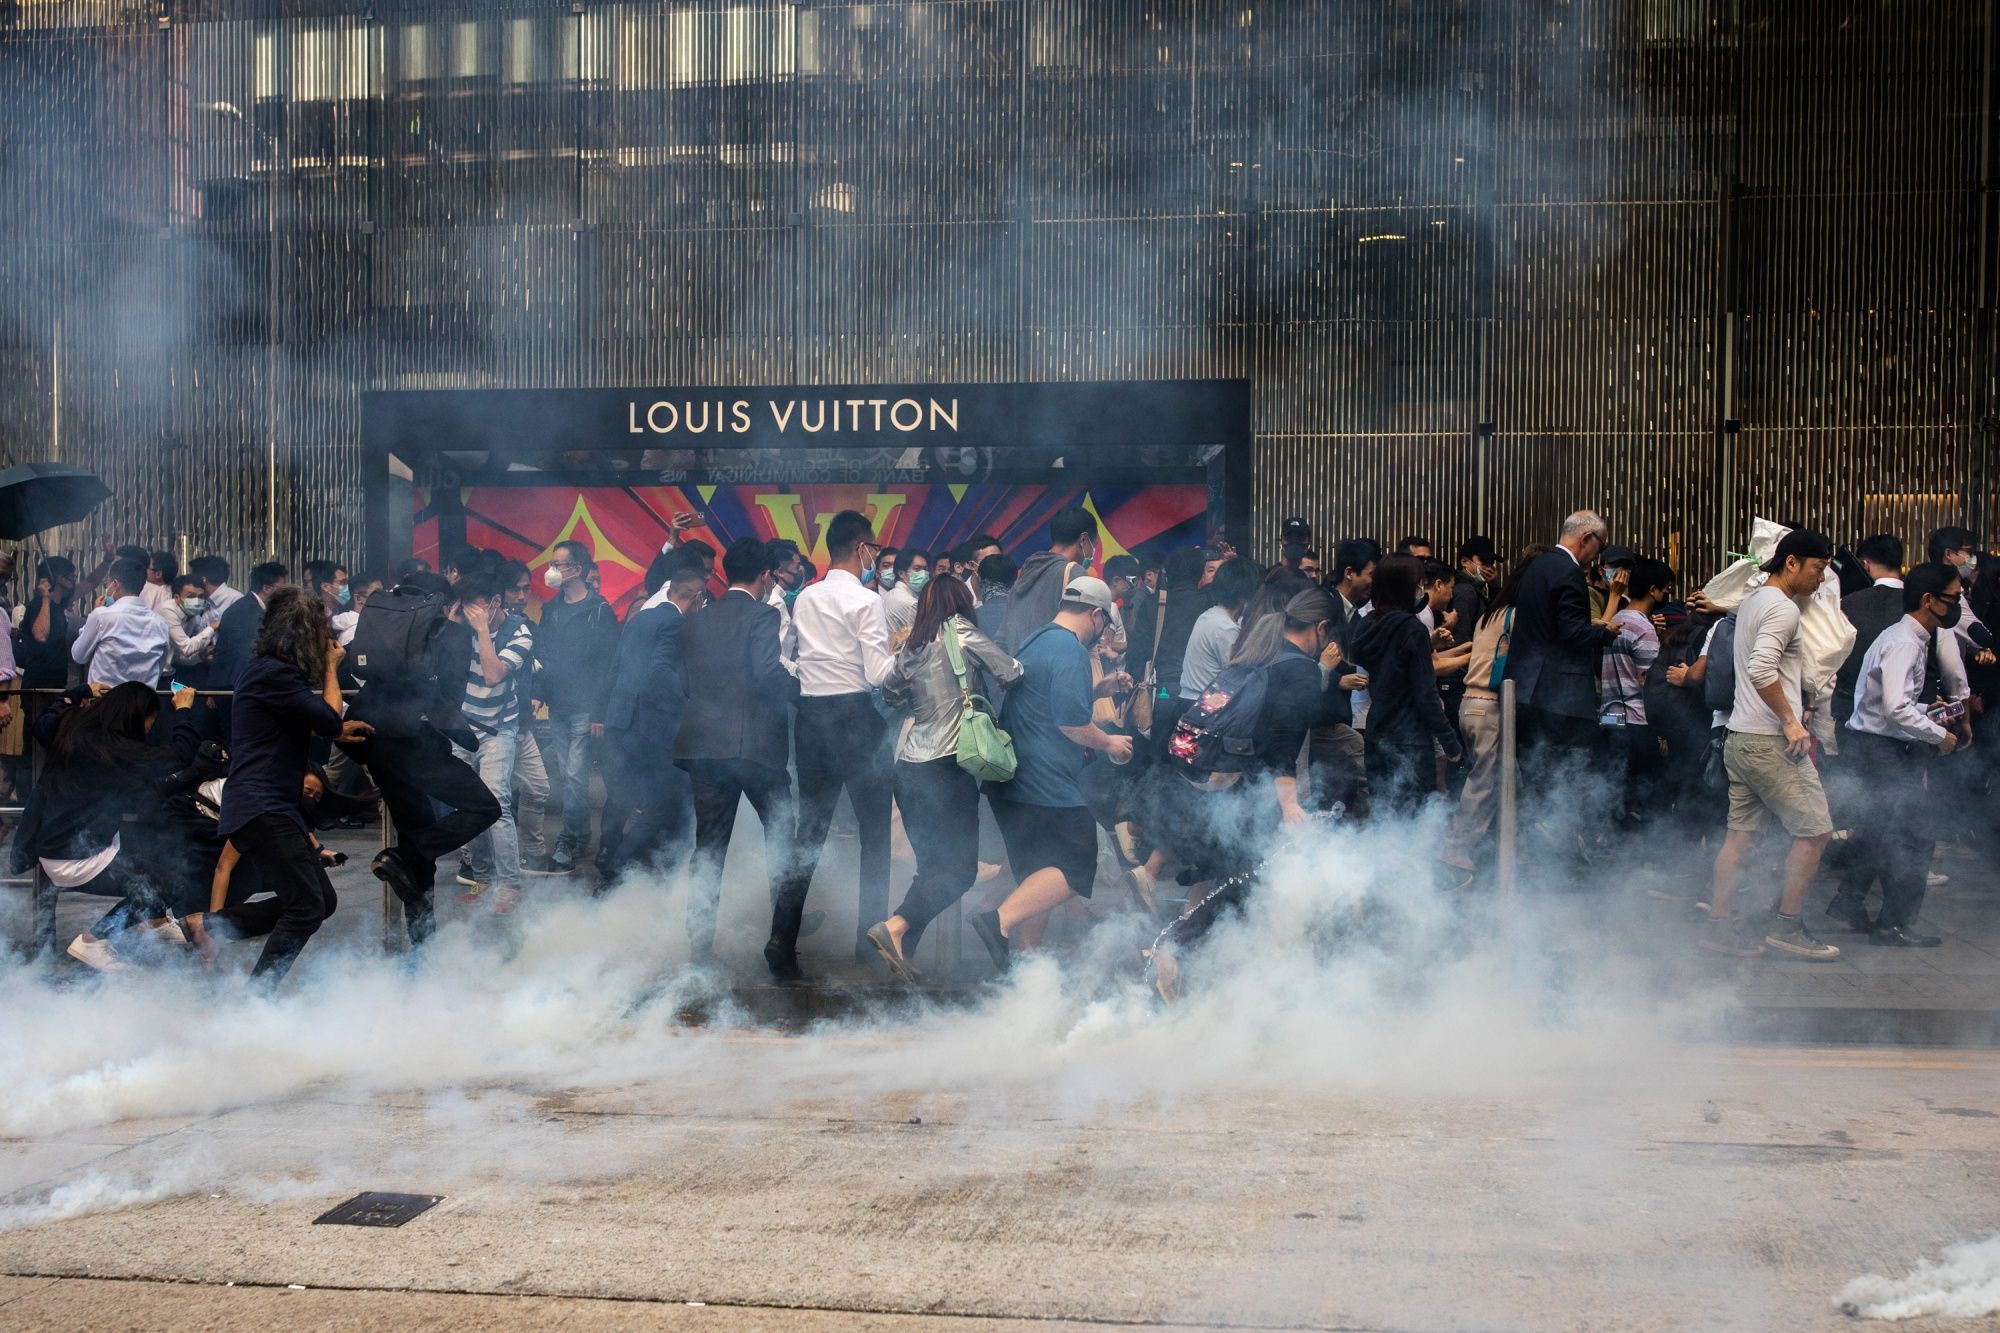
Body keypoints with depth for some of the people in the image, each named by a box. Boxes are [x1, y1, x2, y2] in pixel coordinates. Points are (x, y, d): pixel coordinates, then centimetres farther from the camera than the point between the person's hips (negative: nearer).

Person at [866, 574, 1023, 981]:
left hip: (909, 765, 7)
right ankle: (894, 927, -20)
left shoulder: (912, 645, 12)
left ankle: (902, 949, 9)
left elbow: (892, 693, 23)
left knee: (932, 865, 14)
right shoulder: (961, 632, -3)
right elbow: (1010, 673, -7)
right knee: (960, 868, -3)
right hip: (947, 765, -7)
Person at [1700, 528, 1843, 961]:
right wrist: (1791, 721, -20)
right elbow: (1762, 669, -25)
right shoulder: (1783, 608, -13)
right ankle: (1789, 927, 0)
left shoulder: (1752, 602, 18)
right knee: (1815, 829, -3)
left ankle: (1720, 924, 12)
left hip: (1741, 737, 10)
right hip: (1771, 741, -10)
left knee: (1740, 833, 11)